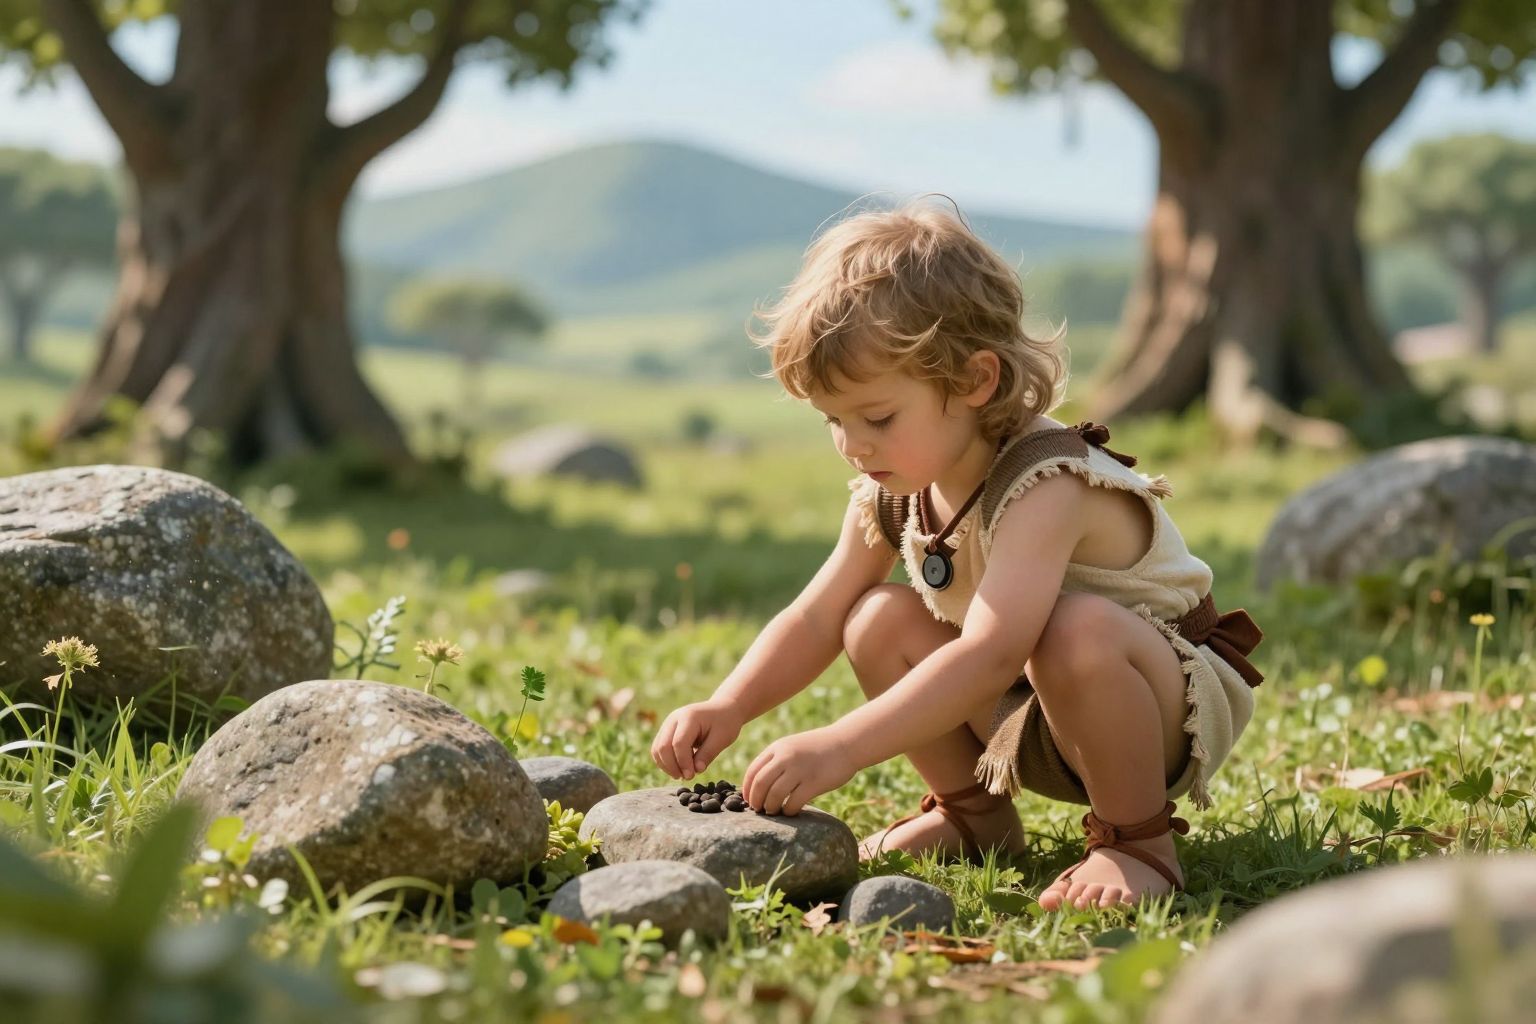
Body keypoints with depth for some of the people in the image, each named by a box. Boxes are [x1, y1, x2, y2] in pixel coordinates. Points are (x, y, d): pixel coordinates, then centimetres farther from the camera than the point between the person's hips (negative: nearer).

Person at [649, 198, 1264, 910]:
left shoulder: (1045, 484, -32)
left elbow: (989, 655, -45)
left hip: (1172, 702, -7)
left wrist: (842, 746, -51)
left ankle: (1139, 840, -15)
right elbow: (816, 618, 2)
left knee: (1079, 630, -39)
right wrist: (727, 708, -17)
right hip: (1028, 718, 8)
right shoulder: (893, 493, -5)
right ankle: (973, 815, 8)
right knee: (881, 622, -11)